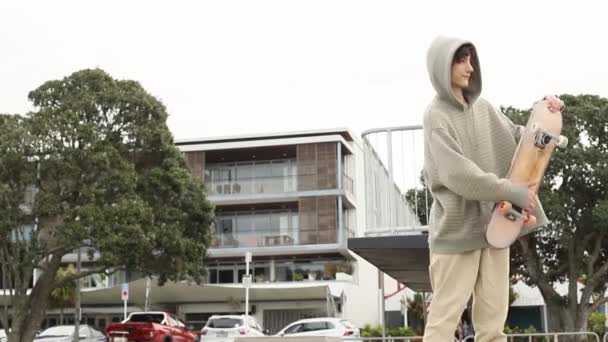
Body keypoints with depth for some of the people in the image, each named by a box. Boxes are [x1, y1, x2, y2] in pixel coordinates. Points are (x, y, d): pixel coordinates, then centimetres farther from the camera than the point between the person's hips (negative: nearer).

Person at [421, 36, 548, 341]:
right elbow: (458, 174, -19)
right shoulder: (436, 115, -9)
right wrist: (514, 193, -19)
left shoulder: (483, 108, 9)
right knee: (445, 317, -4)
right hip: (457, 229, -6)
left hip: (493, 224, 6)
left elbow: (518, 137, 19)